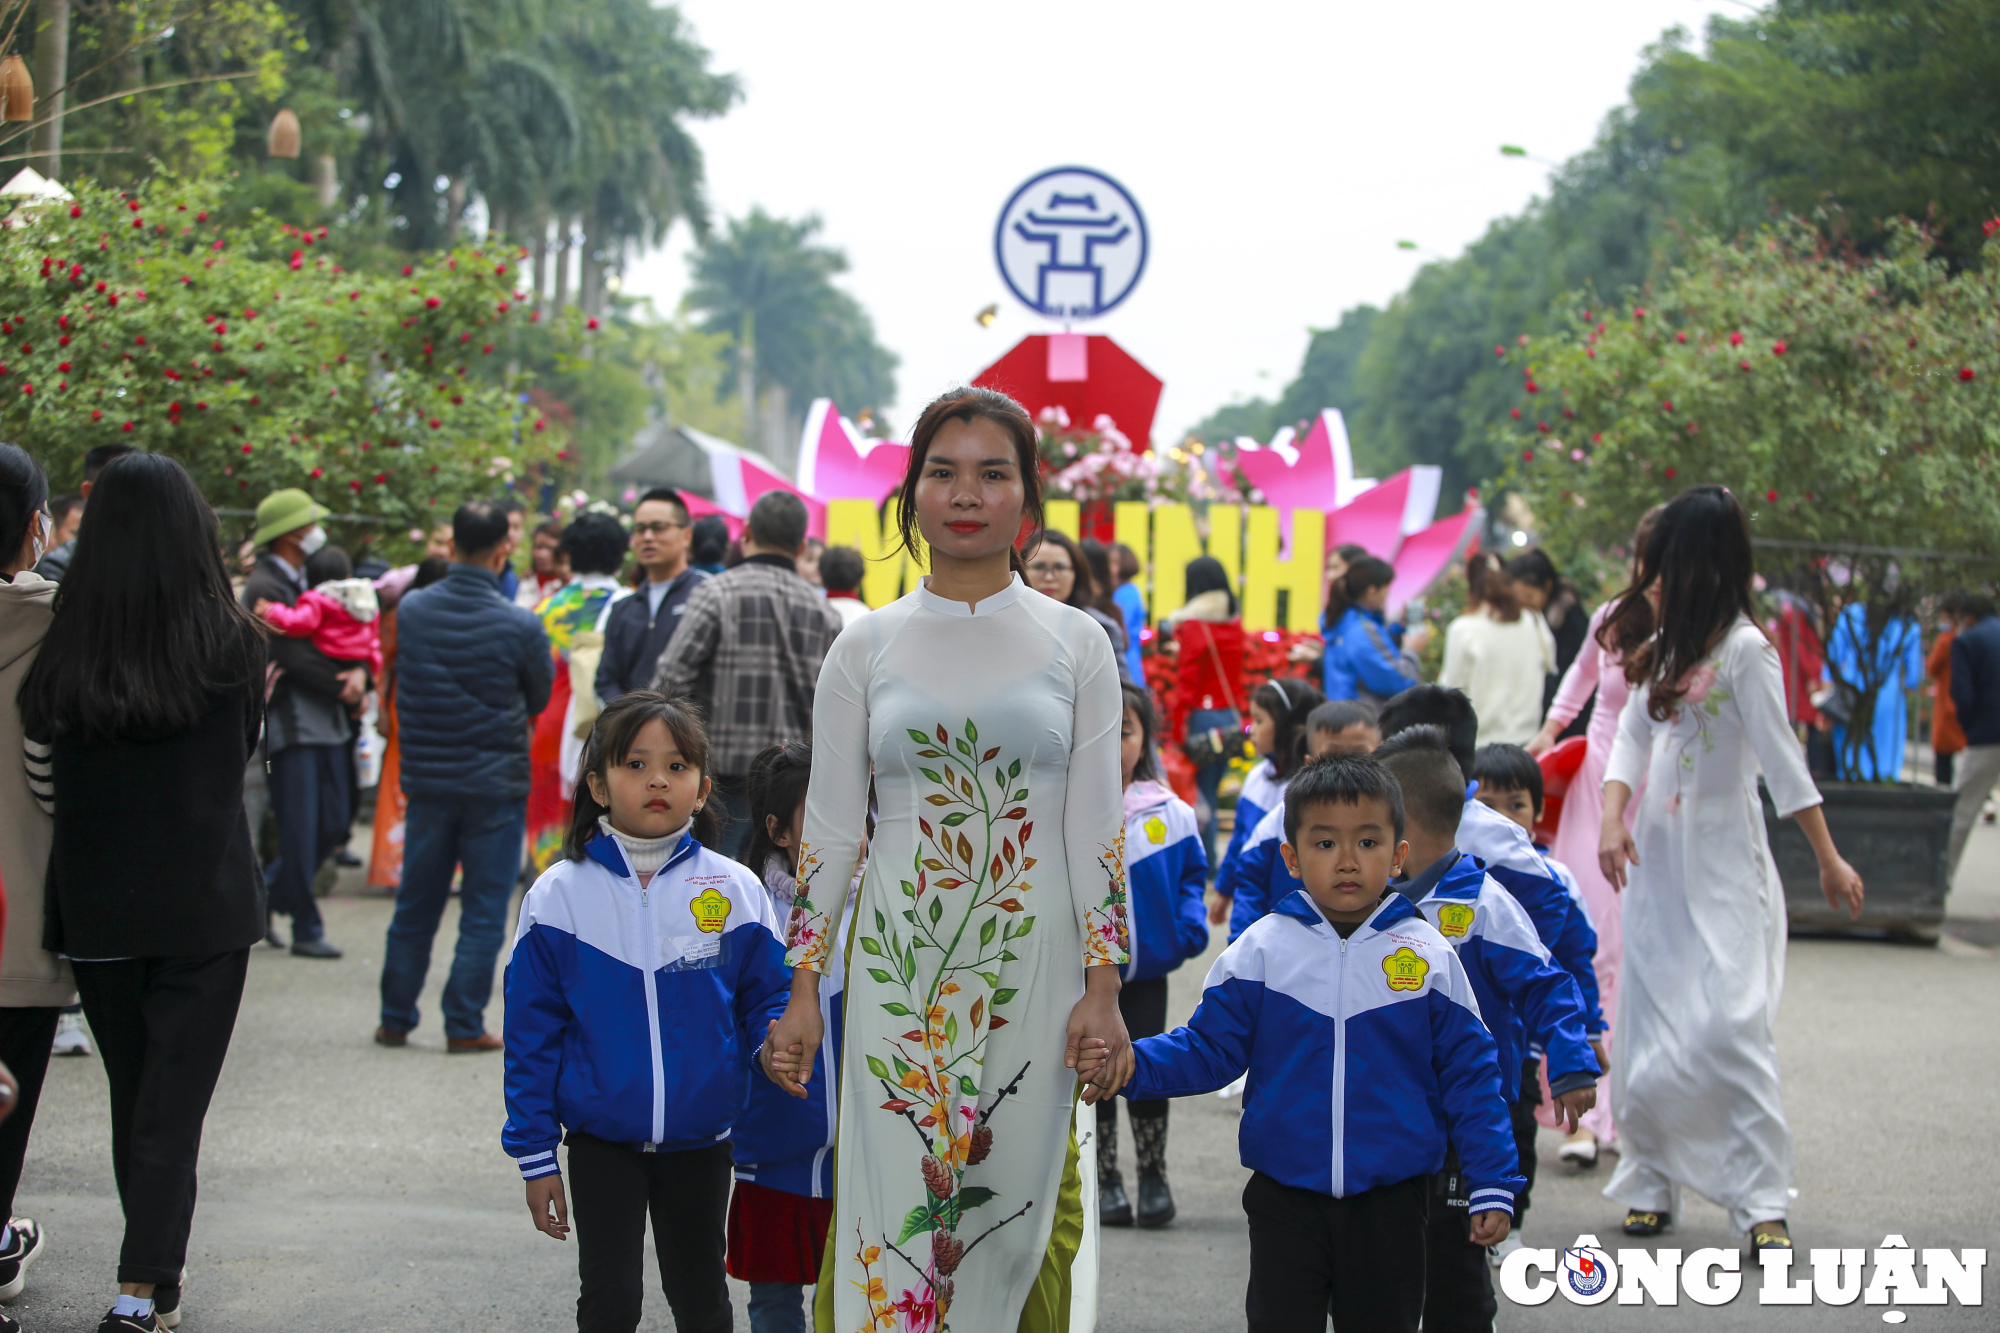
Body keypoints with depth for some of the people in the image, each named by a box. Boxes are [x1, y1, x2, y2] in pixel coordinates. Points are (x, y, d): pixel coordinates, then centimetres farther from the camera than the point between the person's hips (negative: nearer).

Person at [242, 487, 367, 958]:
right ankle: (306, 929, 5)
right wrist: (342, 686, -8)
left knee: (333, 827, 10)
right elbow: (294, 657, -16)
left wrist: (359, 673, -7)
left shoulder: (308, 580, 16)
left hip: (328, 721, 9)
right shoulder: (264, 587, -11)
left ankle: (263, 898, 25)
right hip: (291, 722, -9)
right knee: (301, 834, -4)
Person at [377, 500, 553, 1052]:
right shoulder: (518, 626, -15)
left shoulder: (411, 609, -4)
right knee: (483, 911, 4)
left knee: (415, 904, 14)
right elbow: (540, 697, 0)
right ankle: (464, 1024, 5)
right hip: (496, 780, -4)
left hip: (426, 778, 4)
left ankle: (396, 1018, 20)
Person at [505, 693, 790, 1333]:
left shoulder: (735, 890, -4)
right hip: (602, 1142, -1)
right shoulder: (558, 896, -6)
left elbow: (765, 996, 4)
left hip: (701, 1138, 1)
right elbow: (532, 1035, -2)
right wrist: (535, 1155, -2)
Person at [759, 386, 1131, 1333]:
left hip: (1031, 968, 0)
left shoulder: (1076, 644, 4)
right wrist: (801, 993, 2)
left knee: (1018, 1202, 0)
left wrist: (1102, 992, -4)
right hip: (898, 967, 0)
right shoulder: (866, 648, 6)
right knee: (888, 1206, -5)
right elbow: (828, 829, 7)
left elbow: (1096, 830, 2)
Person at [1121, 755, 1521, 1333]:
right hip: (1285, 1198, 0)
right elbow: (1210, 1049, 1)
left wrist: (1492, 1186, 2)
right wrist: (1129, 1063, -16)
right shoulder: (1261, 950, -3)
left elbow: (1468, 1074, 3)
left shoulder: (1430, 955, -2)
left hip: (1391, 1198, 0)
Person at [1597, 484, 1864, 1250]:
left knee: (1727, 1025, -16)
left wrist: (1829, 859, -12)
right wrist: (1613, 819, -7)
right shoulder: (1665, 641, 12)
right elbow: (1632, 737, 9)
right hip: (1657, 857, 7)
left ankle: (1763, 1201, -14)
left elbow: (1780, 757, -13)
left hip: (1722, 867, -7)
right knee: (1648, 1028, 7)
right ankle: (1650, 1181, 17)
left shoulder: (1743, 648, -11)